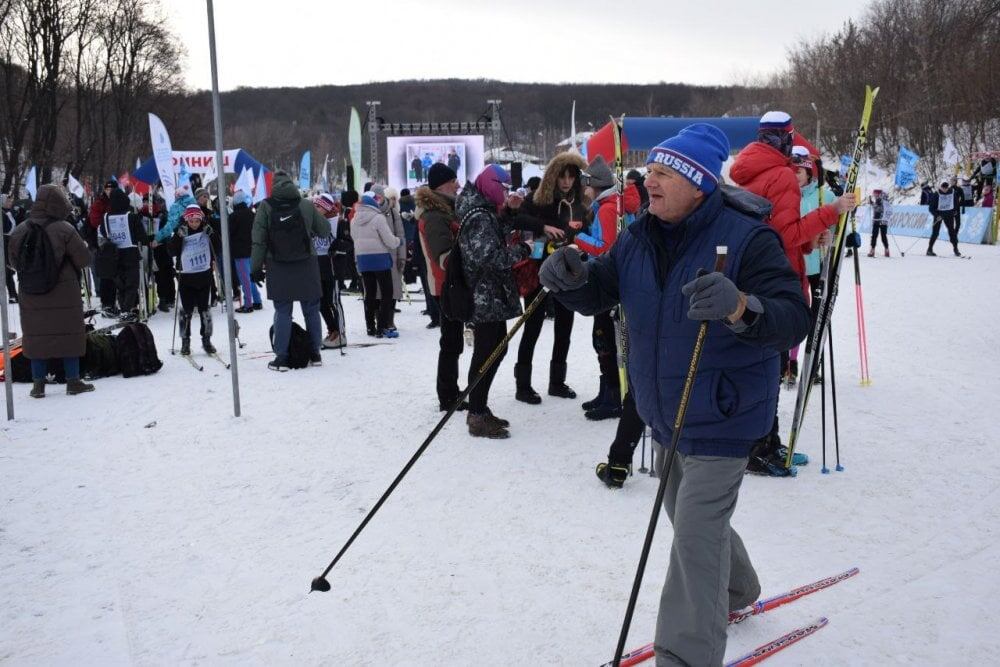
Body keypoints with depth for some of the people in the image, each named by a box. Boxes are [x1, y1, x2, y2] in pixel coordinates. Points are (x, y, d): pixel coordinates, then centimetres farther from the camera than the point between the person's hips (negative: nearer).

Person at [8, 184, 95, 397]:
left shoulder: (19, 231, -2)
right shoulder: (64, 230, -15)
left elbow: (14, 263, 9)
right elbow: (84, 260, -11)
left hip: (32, 297, 3)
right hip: (64, 295, -3)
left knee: (36, 336, 11)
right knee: (69, 335, 8)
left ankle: (38, 384, 15)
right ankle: (73, 381, 13)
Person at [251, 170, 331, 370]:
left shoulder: (266, 207, -4)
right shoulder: (307, 205, -2)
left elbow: (258, 241, -5)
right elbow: (325, 230, 8)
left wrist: (256, 267, 1)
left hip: (278, 268, -1)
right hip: (306, 266, 1)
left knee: (282, 312, 4)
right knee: (311, 310, 11)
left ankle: (281, 358, 2)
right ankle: (315, 354, 17)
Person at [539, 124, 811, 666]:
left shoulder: (746, 238, -21)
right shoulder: (639, 238, -1)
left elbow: (793, 320, -28)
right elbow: (598, 294, 5)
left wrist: (741, 307, -50)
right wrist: (571, 277, -18)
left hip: (721, 418, -8)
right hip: (666, 414, 8)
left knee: (695, 536, -7)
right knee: (689, 516, 26)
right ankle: (735, 590, 54)